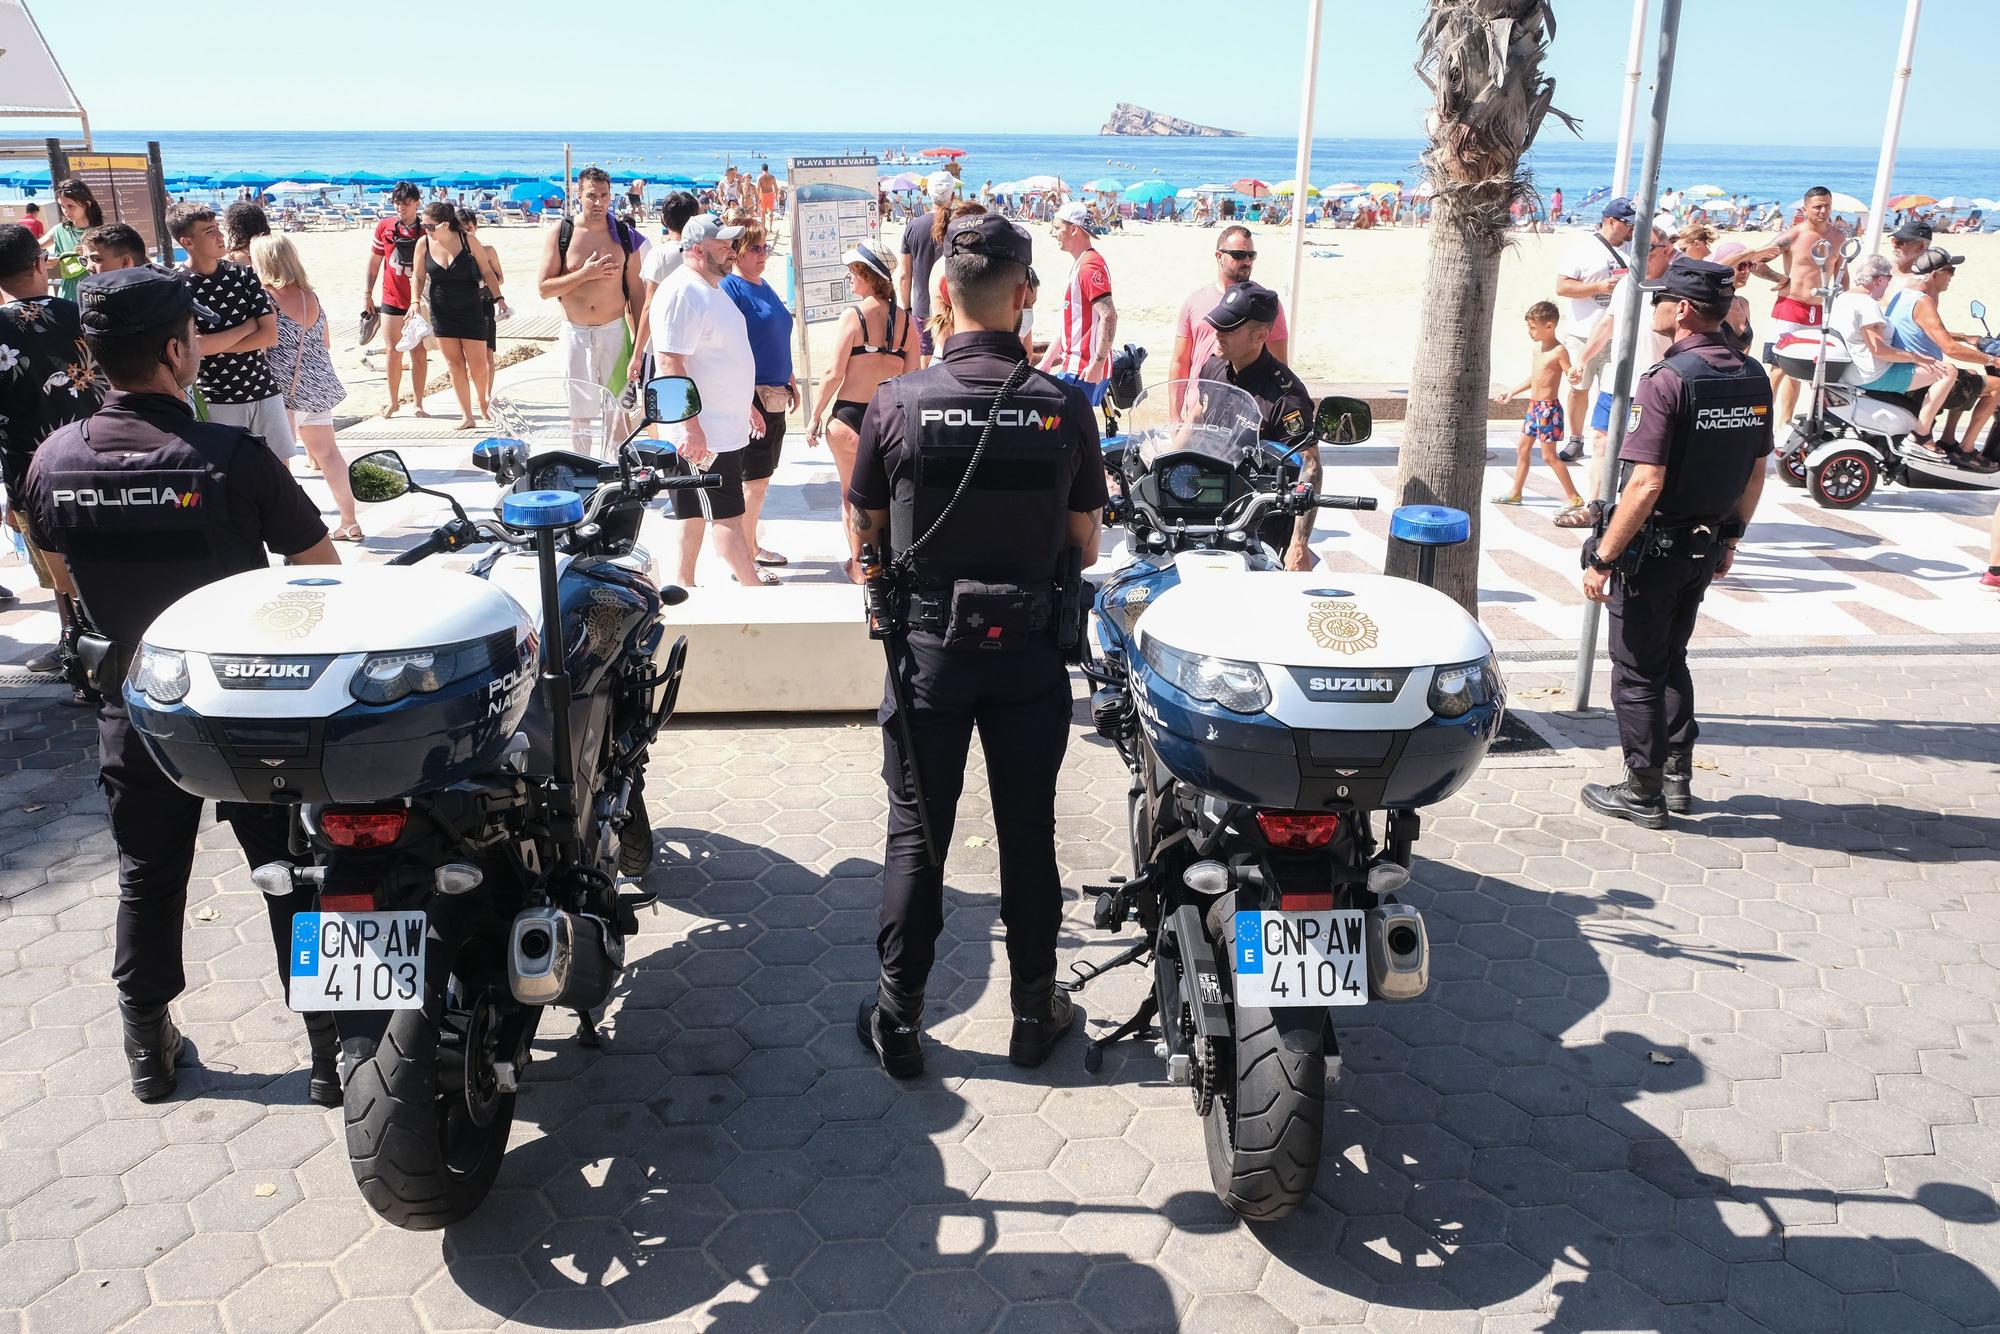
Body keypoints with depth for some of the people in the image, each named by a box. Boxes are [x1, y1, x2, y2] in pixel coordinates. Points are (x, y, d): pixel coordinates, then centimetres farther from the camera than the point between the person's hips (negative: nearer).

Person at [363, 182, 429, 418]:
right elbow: (374, 262, 10)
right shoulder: (384, 227, 3)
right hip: (391, 300, 1)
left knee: (419, 354, 2)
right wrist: (367, 294, 9)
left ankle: (417, 403, 11)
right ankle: (393, 402, 13)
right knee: (393, 352, 2)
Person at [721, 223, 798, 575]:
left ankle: (752, 546, 28)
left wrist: (790, 382, 22)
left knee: (762, 476, 16)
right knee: (753, 480, -5)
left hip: (775, 397, 9)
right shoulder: (729, 289, -13)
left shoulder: (765, 287, 14)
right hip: (751, 397, -9)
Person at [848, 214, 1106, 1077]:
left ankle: (897, 1018, 18)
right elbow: (1086, 543, -1)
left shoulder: (898, 402, -11)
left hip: (929, 645, -1)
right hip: (1030, 648, 1)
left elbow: (864, 533, -1)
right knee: (1028, 830, 12)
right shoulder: (1064, 406, -9)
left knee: (916, 831, 10)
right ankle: (1034, 1012, 25)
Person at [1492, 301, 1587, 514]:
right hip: (1534, 406, 9)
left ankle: (1574, 498, 0)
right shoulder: (1538, 348, 10)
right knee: (1522, 449, 14)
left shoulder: (1559, 351, -15)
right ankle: (1516, 493, 26)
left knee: (1549, 455, -6)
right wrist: (1512, 392, 26)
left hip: (1549, 408, -9)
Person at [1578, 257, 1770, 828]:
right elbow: (1756, 474, 11)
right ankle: (1677, 775, 28)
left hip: (1654, 546, -7)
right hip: (1706, 546, 8)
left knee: (1637, 672, 5)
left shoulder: (1667, 380, -21)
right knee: (1671, 661, 22)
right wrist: (1731, 537, 22)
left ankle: (1644, 793, 13)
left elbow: (1646, 485, -25)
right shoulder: (1753, 377, 3)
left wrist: (1602, 557, -19)